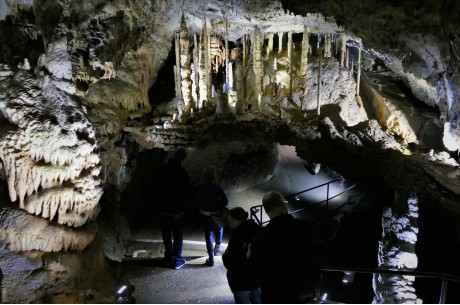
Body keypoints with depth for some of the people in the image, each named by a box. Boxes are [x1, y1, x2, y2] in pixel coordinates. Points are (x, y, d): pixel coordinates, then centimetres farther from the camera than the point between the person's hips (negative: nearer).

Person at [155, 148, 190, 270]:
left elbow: (157, 187, 3)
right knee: (178, 236, 11)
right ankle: (177, 261, 17)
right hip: (177, 210, -4)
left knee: (166, 235, 18)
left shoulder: (162, 169, -7)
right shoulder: (183, 173, -19)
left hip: (163, 208, 4)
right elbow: (186, 192, -11)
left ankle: (168, 258, 29)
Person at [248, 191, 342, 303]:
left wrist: (250, 256, 19)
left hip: (276, 297, -3)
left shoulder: (261, 237, -19)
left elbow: (255, 267, -4)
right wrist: (335, 221, 37)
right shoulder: (305, 227, -9)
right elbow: (327, 230, 14)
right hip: (306, 293, 4)